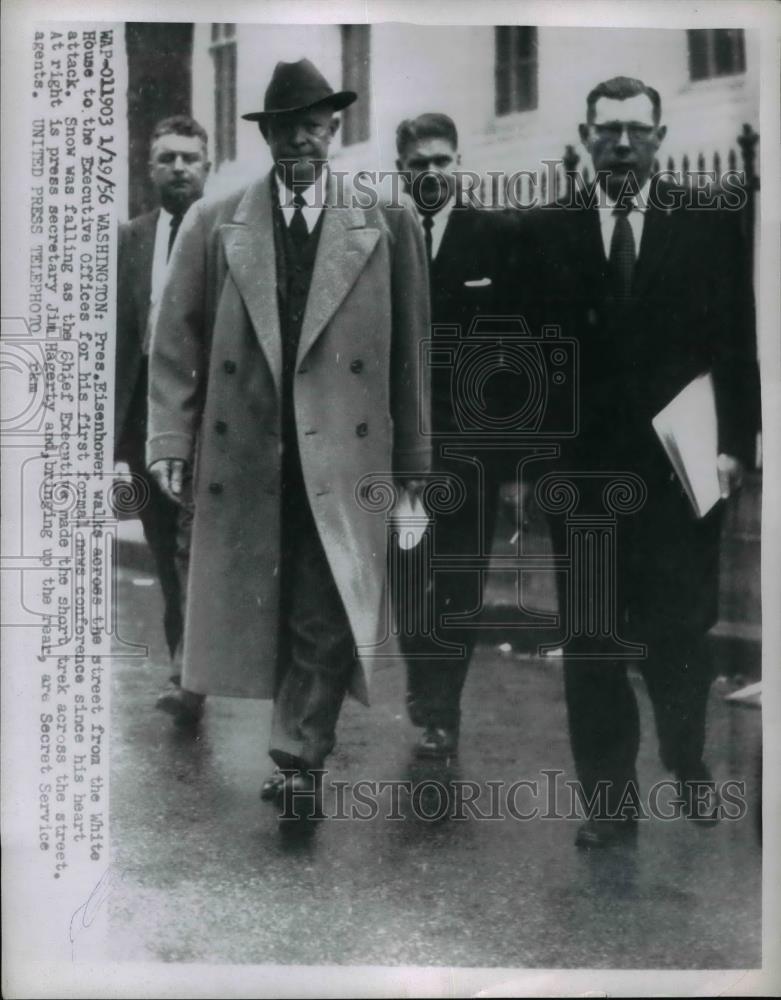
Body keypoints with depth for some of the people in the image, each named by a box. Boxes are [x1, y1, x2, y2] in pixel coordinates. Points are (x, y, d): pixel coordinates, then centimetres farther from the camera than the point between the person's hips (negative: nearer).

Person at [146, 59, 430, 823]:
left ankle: (298, 762, 15)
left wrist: (411, 457, 2)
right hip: (242, 456, 2)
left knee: (329, 619, -1)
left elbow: (409, 350, 3)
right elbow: (177, 340, 6)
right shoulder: (213, 226, 7)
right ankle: (299, 761, 30)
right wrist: (171, 438, -1)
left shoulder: (386, 226, 3)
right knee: (245, 607, 10)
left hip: (343, 459, -1)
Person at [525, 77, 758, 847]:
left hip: (680, 465, 0)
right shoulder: (548, 231, 4)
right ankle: (609, 799, 18)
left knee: (680, 632, 6)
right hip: (582, 468, 1)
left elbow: (737, 345, 3)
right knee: (589, 644, 5)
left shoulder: (710, 225, 3)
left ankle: (688, 764, 33)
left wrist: (735, 444, -4)